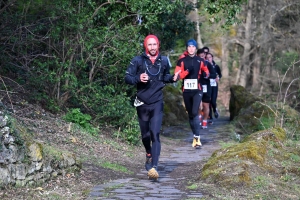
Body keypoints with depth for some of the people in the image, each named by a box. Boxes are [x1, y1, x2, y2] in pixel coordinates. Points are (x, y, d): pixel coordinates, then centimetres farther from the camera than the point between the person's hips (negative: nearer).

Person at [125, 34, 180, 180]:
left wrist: (173, 78, -3)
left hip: (157, 103, 0)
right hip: (142, 103, 0)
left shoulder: (164, 61, 2)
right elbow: (127, 77, -5)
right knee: (145, 134, 13)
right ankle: (149, 154, 44)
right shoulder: (138, 61, -6)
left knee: (155, 134, -13)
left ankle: (153, 166, -20)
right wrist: (138, 78, -24)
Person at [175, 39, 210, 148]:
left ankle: (197, 137, -15)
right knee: (190, 114, 11)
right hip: (186, 90, 1)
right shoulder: (182, 60, 1)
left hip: (197, 90, -1)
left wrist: (205, 74, -7)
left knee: (195, 112, -15)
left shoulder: (200, 60, 5)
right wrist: (187, 71, -23)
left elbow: (206, 71, 16)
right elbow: (177, 74, -6)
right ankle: (195, 135, 23)